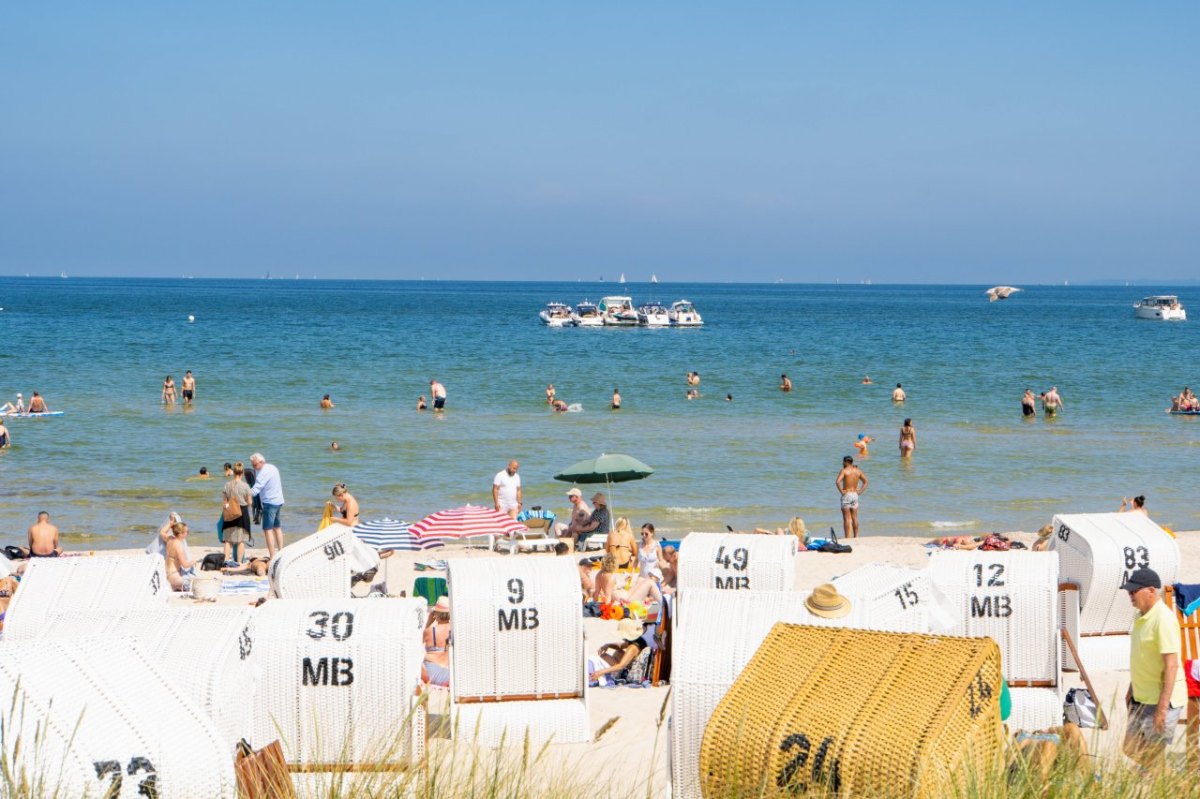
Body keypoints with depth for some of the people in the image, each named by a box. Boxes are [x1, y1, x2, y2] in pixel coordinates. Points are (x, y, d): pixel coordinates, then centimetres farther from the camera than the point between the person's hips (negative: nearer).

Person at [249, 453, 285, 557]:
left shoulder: (264, 472, -17)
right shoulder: (272, 467, 13)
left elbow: (255, 489, -26)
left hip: (270, 502, -10)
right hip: (279, 501, 10)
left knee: (268, 529, -9)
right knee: (277, 527, 19)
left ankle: (272, 557, -13)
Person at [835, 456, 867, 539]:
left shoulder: (844, 471, -10)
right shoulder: (858, 471, 7)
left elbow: (837, 482, -25)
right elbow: (865, 482, 16)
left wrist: (841, 491, -14)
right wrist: (860, 491, 12)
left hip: (846, 495, -5)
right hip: (855, 495, 5)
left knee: (847, 519, -3)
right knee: (855, 518, 12)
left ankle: (848, 538, -6)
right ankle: (856, 536, 17)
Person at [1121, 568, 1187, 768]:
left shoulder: (1163, 619, -20)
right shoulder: (1141, 617, 9)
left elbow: (1171, 665, -23)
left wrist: (1162, 706, -25)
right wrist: (1132, 689, 23)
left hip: (1161, 699, -9)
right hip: (1141, 698, 9)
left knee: (1152, 757, -4)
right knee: (1131, 749, 14)